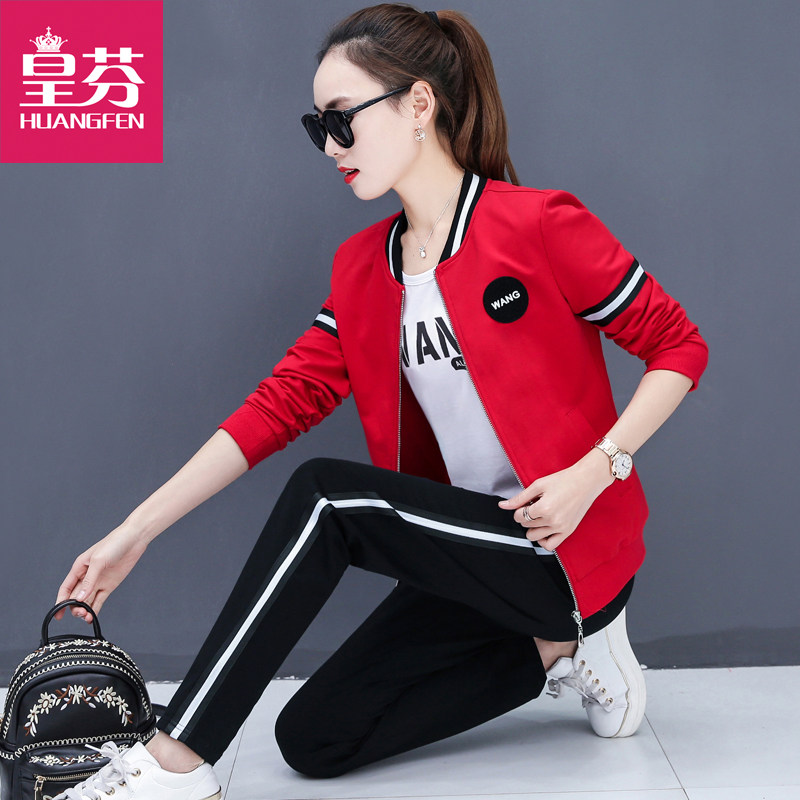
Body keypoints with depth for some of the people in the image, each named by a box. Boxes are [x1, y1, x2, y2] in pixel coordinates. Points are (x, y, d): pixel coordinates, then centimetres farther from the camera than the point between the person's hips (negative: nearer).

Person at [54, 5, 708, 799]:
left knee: (325, 494, -25)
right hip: (473, 552, 7)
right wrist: (135, 531, -6)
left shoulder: (541, 226, -12)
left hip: (571, 547, -7)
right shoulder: (362, 268, 7)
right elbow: (282, 402, 0)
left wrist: (592, 473, -20)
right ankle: (557, 650, 10)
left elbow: (679, 347, -8)